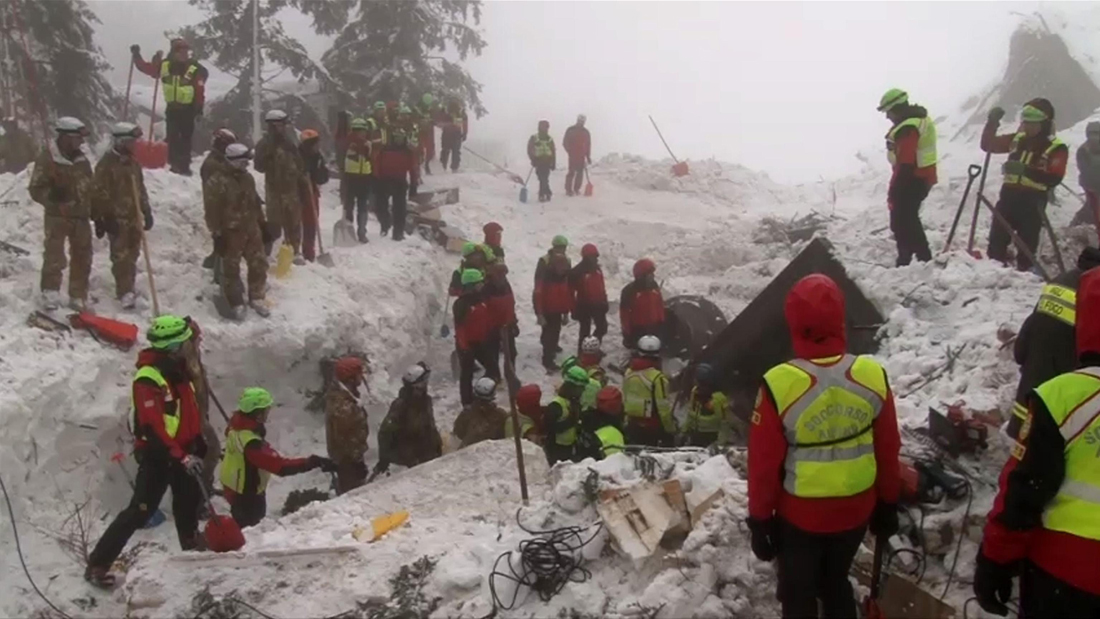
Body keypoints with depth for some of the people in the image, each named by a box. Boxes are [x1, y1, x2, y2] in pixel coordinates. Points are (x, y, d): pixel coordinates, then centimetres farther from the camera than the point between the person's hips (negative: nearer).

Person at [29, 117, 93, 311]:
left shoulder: (82, 160, 10)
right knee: (54, 256, -11)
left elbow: (90, 189, 18)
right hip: (57, 217, -6)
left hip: (81, 217, 6)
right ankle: (50, 295, -4)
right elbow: (36, 189, -9)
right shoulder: (46, 158, -9)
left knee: (82, 259, 10)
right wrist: (52, 196, -28)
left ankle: (78, 298, 20)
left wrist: (96, 214, 15)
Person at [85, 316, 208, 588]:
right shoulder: (147, 380, -23)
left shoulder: (177, 370, 4)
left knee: (189, 498, 22)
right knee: (140, 510, -8)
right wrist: (181, 457, -29)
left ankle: (191, 542, 44)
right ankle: (97, 564, 0)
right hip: (156, 454, -8)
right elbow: (152, 428, -27)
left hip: (181, 449, 8)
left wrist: (198, 443, 16)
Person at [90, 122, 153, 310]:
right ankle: (124, 292, -5)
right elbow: (99, 192, -12)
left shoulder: (133, 162, 13)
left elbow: (141, 189, 22)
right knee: (121, 256, -7)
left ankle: (127, 288, 23)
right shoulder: (107, 163, -10)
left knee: (132, 255, 12)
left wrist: (147, 211, 20)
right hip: (117, 218, -7)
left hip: (134, 216, 7)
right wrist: (101, 218, -15)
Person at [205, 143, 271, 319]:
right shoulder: (217, 181, -15)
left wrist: (262, 224, 18)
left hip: (251, 229, 7)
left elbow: (255, 202, 18)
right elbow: (212, 210, -15)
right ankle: (236, 303, 17)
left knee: (259, 263, 11)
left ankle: (256, 298, 26)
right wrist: (217, 234, -16)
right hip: (231, 232, -6)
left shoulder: (247, 178, 8)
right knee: (231, 269, 5)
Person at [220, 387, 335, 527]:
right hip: (245, 492, -8)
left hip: (234, 483, 8)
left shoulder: (238, 423, -14)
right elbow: (280, 465, -43)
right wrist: (313, 462, -44)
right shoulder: (251, 443, -41)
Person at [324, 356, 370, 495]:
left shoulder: (339, 393, -4)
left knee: (345, 489, 29)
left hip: (344, 455, 10)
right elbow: (345, 439, -28)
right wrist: (357, 461, -17)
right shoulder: (342, 406, -36)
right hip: (348, 458, -9)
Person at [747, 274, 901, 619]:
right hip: (855, 510, 4)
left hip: (800, 516, -3)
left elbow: (764, 464, -15)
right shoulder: (872, 377, -14)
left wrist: (759, 520, -1)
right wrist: (888, 504, 15)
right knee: (836, 583, 27)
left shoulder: (780, 385, -24)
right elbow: (888, 450, -1)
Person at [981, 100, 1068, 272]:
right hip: (1009, 195, 4)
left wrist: (1025, 170, -28)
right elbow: (988, 145, 9)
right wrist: (993, 122, -7)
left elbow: (1054, 178, -17)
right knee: (997, 240, 5)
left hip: (1033, 201, -4)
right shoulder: (1017, 139, 8)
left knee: (1027, 244, 5)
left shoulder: (1057, 148, -5)